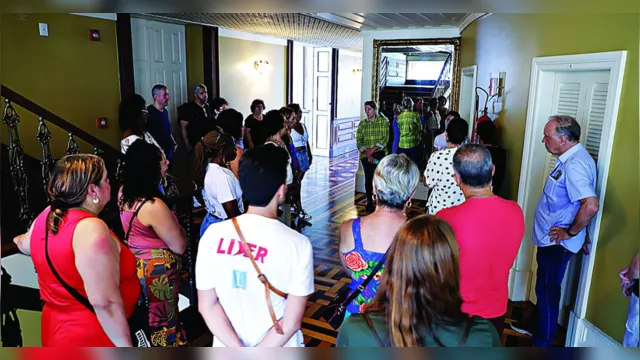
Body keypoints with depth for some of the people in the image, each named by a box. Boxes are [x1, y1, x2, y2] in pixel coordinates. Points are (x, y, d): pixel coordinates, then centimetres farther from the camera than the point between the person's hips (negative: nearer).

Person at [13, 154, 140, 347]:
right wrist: (125, 345, -24)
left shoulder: (46, 216, 0)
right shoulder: (92, 229, -27)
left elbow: (25, 245, 24)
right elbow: (104, 302, -31)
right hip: (93, 337, -8)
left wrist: (20, 239, 46)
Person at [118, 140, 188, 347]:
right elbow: (179, 247, -23)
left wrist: (161, 170, 12)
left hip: (134, 266, 8)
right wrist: (180, 228, -3)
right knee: (163, 323, 12)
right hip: (156, 272, -8)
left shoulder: (124, 193, -4)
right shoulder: (153, 206, -30)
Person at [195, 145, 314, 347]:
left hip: (228, 350, 2)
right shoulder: (298, 244, -21)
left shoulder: (213, 234, -15)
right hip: (278, 354, -2)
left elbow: (206, 305, -10)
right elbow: (292, 321, -19)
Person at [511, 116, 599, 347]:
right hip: (549, 239, 10)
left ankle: (541, 342, 24)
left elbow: (590, 205, -38)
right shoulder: (570, 159, 6)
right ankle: (537, 326, 43)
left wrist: (571, 232, -24)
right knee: (543, 287, 24)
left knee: (548, 291, 6)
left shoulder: (575, 164, -26)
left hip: (556, 243, -10)